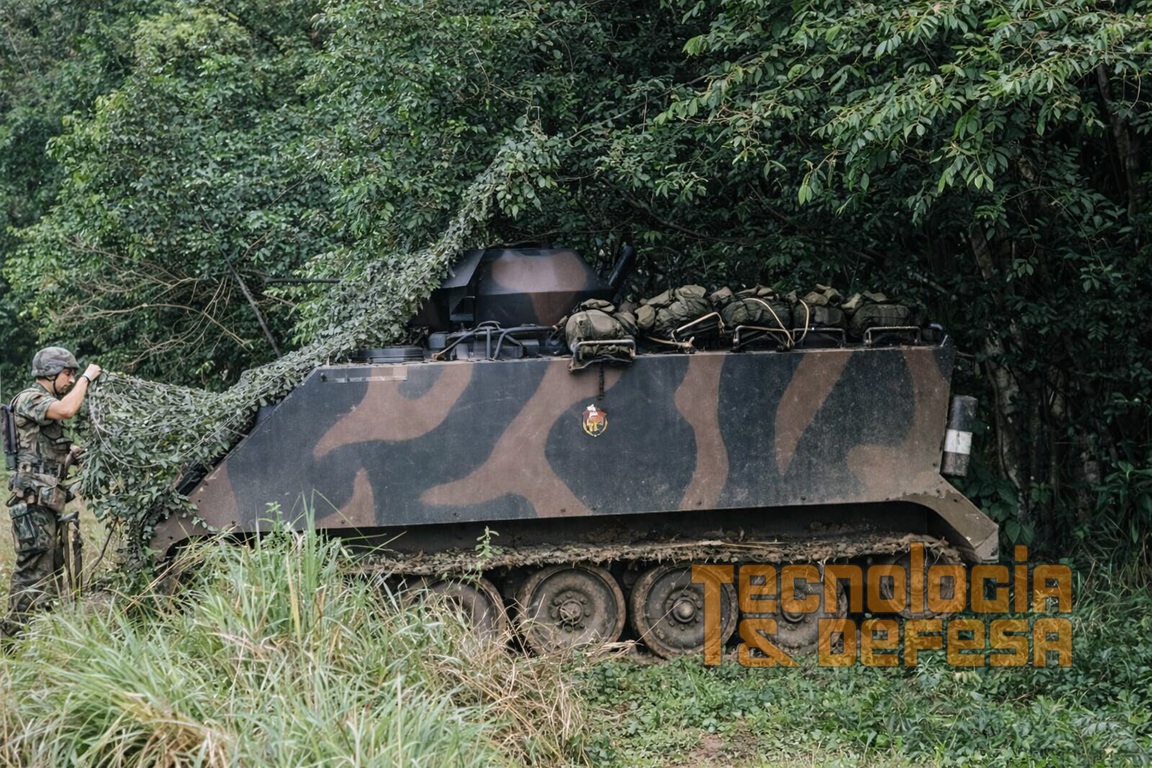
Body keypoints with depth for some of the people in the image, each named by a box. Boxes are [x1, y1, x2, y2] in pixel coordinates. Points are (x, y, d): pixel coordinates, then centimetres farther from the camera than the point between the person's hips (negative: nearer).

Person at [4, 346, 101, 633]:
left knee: (52, 569, 12)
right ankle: (18, 634, -10)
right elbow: (67, 410, -29)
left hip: (49, 500, 10)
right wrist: (86, 378, -16)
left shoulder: (48, 404, 21)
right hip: (33, 501, -10)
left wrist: (73, 454, 8)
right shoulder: (29, 399, -9)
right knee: (34, 569, -11)